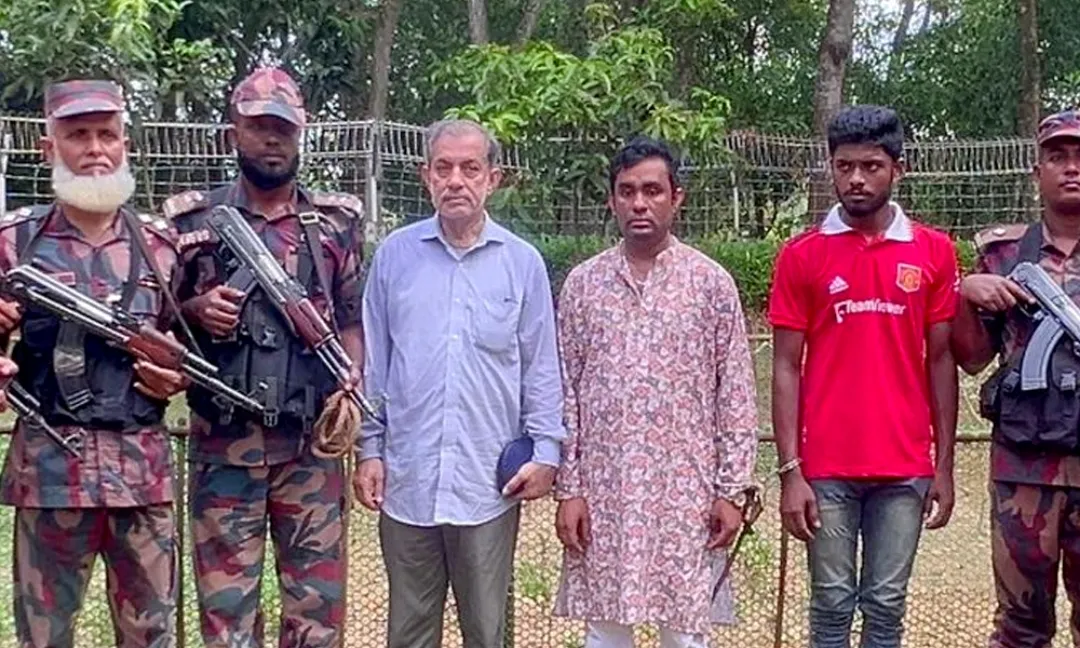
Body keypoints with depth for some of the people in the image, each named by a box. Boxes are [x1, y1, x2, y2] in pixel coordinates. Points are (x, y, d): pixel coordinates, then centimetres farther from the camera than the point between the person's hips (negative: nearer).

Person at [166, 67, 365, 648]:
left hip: (312, 444, 1)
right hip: (224, 443, -1)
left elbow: (351, 319, 12)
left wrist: (351, 387, -5)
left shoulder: (335, 222, 7)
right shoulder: (193, 221, 3)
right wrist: (197, 310, -11)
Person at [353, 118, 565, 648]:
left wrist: (545, 451, -1)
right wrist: (368, 449, 4)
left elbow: (541, 369, 4)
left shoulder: (522, 263, 1)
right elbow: (372, 361, 7)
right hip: (406, 479, 1)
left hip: (490, 483, -1)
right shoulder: (394, 255, 3)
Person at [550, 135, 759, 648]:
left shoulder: (711, 283, -1)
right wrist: (567, 488, 0)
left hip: (686, 490, -1)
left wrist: (731, 489, -5)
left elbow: (736, 395, 0)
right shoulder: (582, 283, 4)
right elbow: (564, 393, 4)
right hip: (603, 489, 2)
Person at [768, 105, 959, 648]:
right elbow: (786, 368, 0)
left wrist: (944, 465, 4)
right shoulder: (801, 255, 0)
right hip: (826, 467, -1)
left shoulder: (934, 252, 4)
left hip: (906, 468, 1)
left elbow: (940, 362, 7)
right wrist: (790, 471, -6)